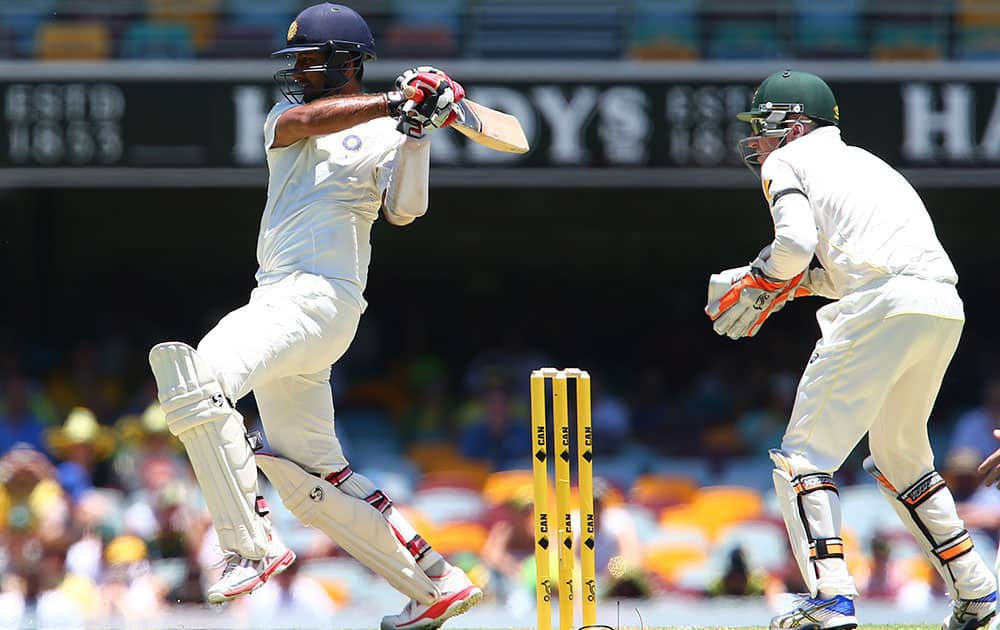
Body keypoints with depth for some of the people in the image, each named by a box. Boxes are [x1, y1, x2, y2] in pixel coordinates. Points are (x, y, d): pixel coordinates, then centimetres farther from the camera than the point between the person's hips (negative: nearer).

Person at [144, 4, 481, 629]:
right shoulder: (285, 119, 19)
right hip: (280, 303, 8)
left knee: (194, 376, -29)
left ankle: (251, 544, -29)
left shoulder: (384, 142, 3)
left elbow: (404, 210, -13)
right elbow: (303, 120, -6)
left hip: (321, 299, -8)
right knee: (314, 482, 8)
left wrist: (417, 129, -21)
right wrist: (395, 102, -15)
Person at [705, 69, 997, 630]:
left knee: (805, 455, -5)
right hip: (947, 308, 8)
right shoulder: (859, 160, 34)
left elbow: (795, 242, -7)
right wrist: (795, 282, 24)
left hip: (883, 308, -8)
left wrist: (753, 289, 10)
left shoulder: (788, 162, 11)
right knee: (900, 454, 25)